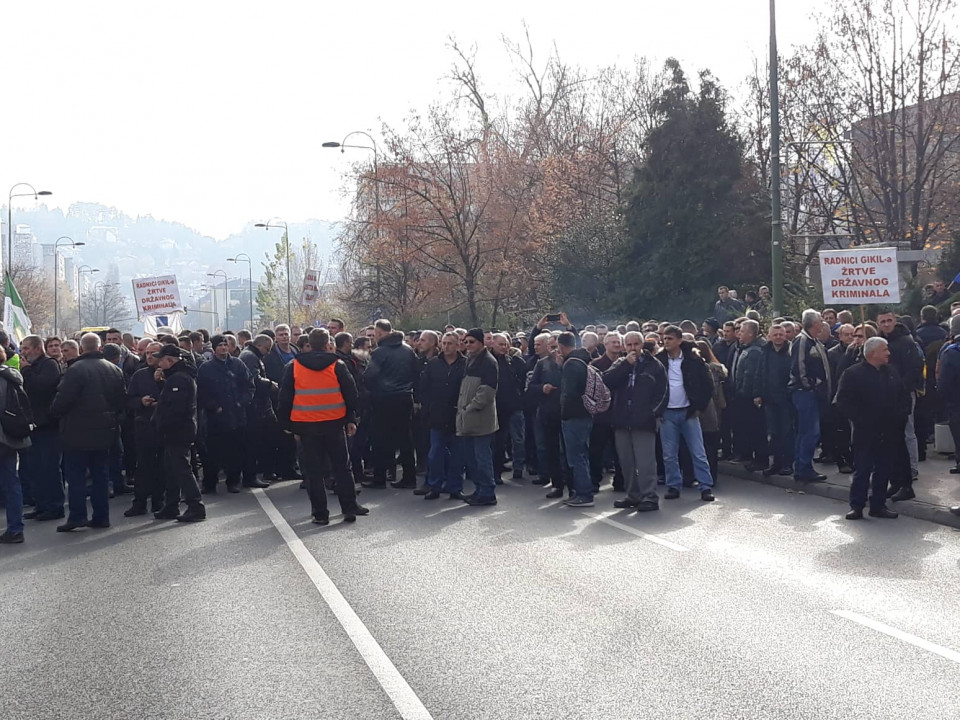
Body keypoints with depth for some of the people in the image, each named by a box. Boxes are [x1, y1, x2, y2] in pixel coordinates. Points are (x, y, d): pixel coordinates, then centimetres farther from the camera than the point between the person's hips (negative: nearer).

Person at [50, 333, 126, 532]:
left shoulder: (75, 370, -15)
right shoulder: (114, 370, 6)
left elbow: (63, 400, -17)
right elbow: (122, 401, 11)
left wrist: (55, 411, 2)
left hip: (78, 433, -6)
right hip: (104, 432, 6)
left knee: (75, 475, 0)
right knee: (99, 474, 12)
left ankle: (77, 516, -4)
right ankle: (101, 516, 12)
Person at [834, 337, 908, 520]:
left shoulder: (893, 372, 12)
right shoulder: (853, 374, -5)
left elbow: (905, 395, 18)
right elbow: (843, 402, -9)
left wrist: (901, 415, 3)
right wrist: (859, 419, -16)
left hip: (889, 433, 5)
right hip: (865, 433, -5)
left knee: (884, 471, 9)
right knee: (862, 471, -2)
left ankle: (878, 505, 18)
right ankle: (856, 506, 4)